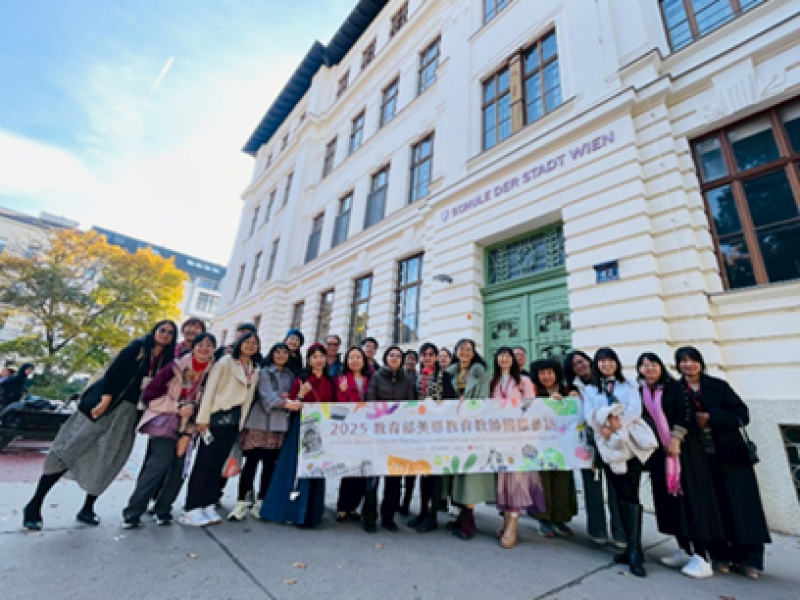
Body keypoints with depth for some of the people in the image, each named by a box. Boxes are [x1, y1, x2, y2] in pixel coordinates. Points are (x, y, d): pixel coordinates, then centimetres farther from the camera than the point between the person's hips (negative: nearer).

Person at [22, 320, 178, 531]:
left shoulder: (165, 362, 8)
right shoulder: (138, 346, -5)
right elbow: (114, 370, -12)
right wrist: (105, 400, -20)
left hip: (127, 411, 4)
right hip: (106, 403, -4)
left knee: (106, 460, 7)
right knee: (70, 448, -2)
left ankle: (87, 509, 21)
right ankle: (34, 506, 12)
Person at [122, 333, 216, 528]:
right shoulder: (176, 367, -10)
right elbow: (149, 395, -6)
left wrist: (189, 432, -1)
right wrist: (178, 407, -16)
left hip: (186, 426, 4)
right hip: (164, 422, -3)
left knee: (179, 467, 1)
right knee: (161, 462, -14)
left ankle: (162, 510, 19)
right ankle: (133, 512, 2)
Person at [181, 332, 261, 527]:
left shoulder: (255, 369, 11)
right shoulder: (226, 362, -4)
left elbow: (249, 396, 13)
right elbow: (210, 388, -8)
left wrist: (242, 421, 9)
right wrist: (203, 418, -13)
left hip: (235, 420, 5)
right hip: (218, 416, -5)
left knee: (218, 463, 11)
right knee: (204, 462, 0)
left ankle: (207, 506, 19)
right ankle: (191, 510, 8)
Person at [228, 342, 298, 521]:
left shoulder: (290, 376, 15)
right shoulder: (264, 372, 0)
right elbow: (266, 393, -13)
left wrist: (288, 397, -6)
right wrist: (285, 403, -26)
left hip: (279, 424, 4)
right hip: (259, 422, -4)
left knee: (270, 464, 7)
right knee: (251, 462, -3)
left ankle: (260, 503, 19)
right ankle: (242, 503, 7)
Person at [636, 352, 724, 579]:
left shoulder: (673, 387, -2)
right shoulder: (641, 393, 9)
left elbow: (685, 412, -11)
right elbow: (640, 419, 9)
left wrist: (675, 439, -16)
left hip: (683, 448, -4)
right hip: (659, 451, 5)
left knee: (689, 495, -7)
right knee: (669, 497, 6)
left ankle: (701, 557, -2)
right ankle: (684, 551, 17)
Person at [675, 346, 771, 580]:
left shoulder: (719, 386, 1)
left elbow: (742, 414, -3)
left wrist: (710, 417, -15)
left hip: (729, 453, 0)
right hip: (699, 457, 0)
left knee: (740, 505, 2)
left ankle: (746, 559, 16)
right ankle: (720, 555, 15)